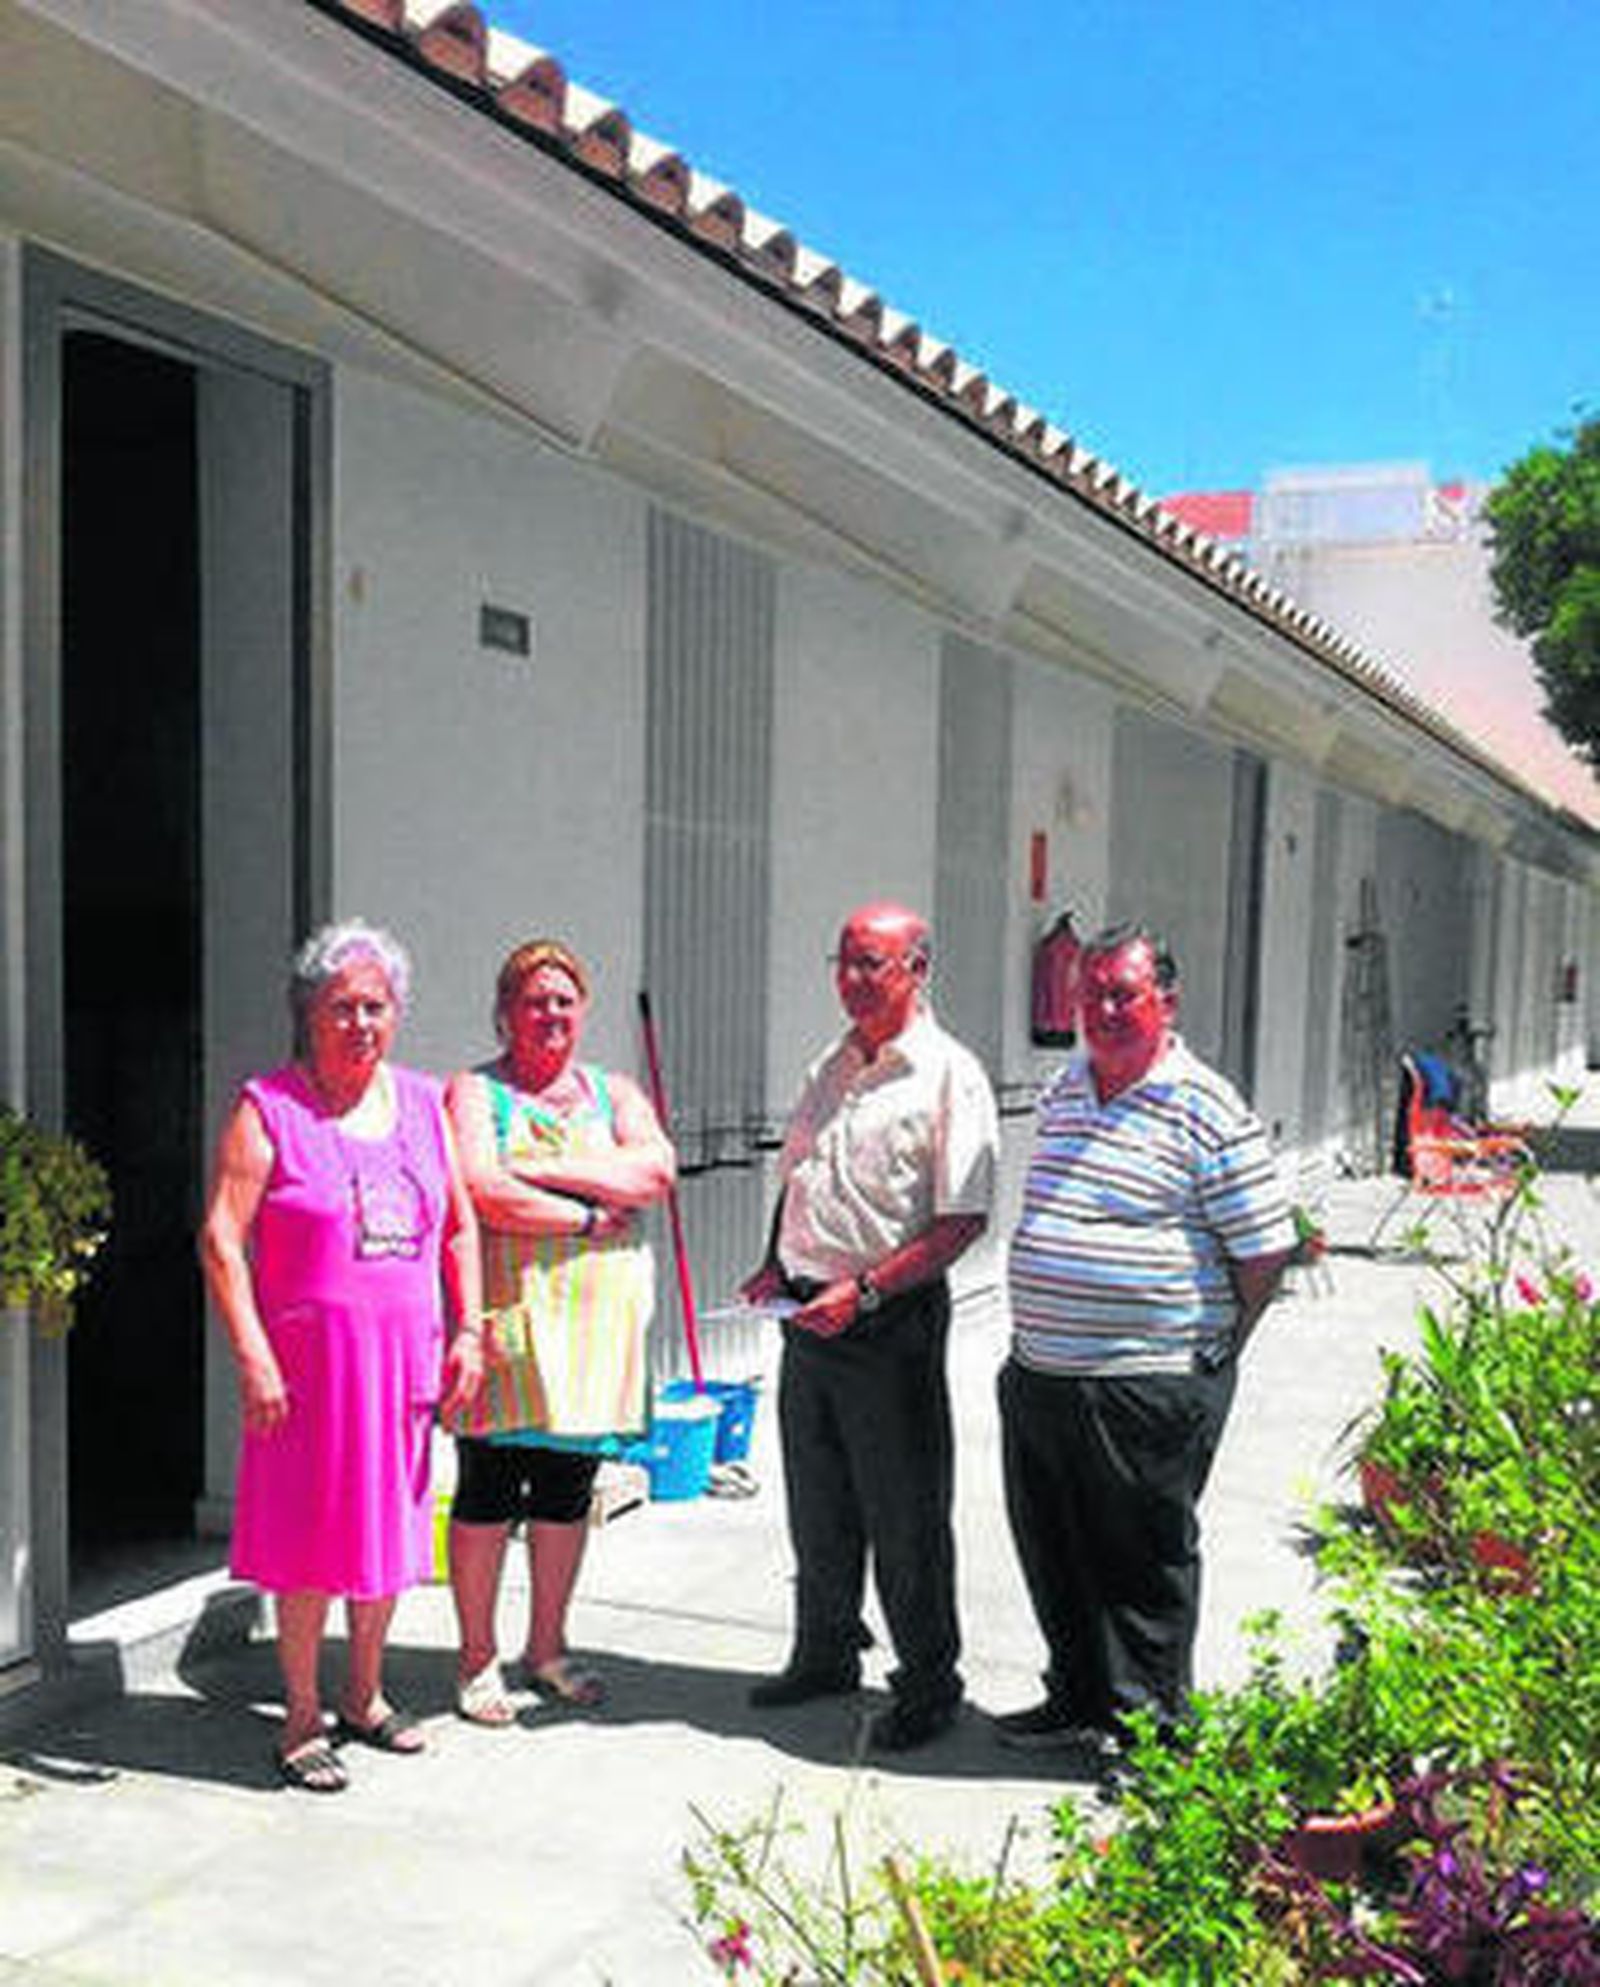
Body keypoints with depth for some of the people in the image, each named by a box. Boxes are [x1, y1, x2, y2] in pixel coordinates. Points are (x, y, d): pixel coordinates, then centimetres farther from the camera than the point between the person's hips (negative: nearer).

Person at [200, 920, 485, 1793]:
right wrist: (252, 1357, -16)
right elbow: (220, 1238, -10)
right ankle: (301, 1718, 17)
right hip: (309, 1355, -5)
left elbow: (459, 1226, 15)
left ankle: (365, 1694, 30)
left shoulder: (421, 1102, 10)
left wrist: (468, 1331, 7)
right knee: (313, 1533, 2)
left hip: (406, 1352, 5)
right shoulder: (269, 1107, -5)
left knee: (390, 1524, 13)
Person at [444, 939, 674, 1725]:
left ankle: (547, 1647, 25)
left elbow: (656, 1169, -4)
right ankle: (477, 1660, 13)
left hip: (596, 1318, 4)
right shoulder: (474, 1093, 2)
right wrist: (588, 1217, -10)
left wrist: (546, 1169, -12)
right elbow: (481, 1195, -14)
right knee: (490, 1488, 0)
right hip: (507, 1315, -4)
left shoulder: (613, 1091, 15)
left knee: (567, 1489, 11)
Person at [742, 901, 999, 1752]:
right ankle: (825, 1656, 35)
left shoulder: (949, 1076, -11)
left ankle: (927, 1684, 18)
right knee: (818, 1506, 18)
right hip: (810, 1316, 7)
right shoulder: (830, 1067, 12)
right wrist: (778, 1264, 7)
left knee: (906, 1515, 2)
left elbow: (963, 1220, -16)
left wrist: (865, 1290, -21)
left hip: (891, 1322, -7)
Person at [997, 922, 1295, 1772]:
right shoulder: (1063, 1090, 11)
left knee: (1144, 1560, 7)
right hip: (1039, 1374, 7)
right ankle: (1078, 1699, 36)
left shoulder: (1210, 1113, -11)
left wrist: (1210, 1352, -3)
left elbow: (1264, 1250, -9)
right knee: (1053, 1551, 17)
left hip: (1149, 1387, -7)